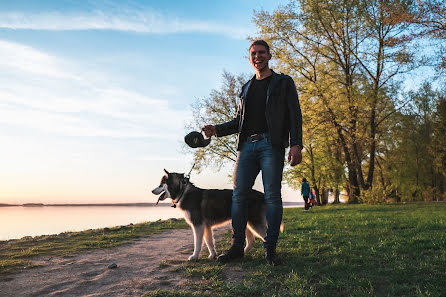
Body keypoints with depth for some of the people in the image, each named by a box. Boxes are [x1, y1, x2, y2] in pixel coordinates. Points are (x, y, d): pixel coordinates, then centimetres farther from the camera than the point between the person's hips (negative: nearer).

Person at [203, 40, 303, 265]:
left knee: (272, 196, -6)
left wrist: (296, 144, -11)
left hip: (271, 145, -4)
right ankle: (237, 246, 7)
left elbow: (294, 115, 2)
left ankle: (270, 249, 2)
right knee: (238, 196, -1)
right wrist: (217, 130, 8)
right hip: (247, 145, 5)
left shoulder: (283, 83, 11)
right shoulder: (246, 88, 25)